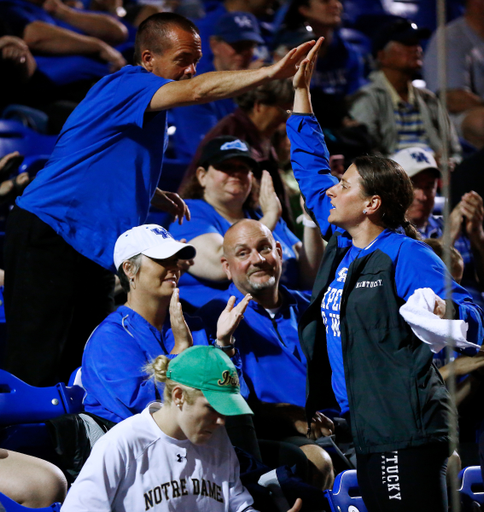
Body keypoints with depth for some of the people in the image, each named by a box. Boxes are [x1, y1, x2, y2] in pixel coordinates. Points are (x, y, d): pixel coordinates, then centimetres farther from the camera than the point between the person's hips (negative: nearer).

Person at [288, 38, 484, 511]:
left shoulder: (406, 255, -9)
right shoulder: (341, 246, 14)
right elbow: (311, 168, 26)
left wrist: (445, 313, -41)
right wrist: (300, 89, 27)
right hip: (363, 432, 9)